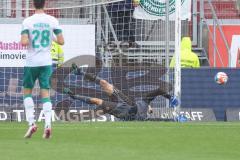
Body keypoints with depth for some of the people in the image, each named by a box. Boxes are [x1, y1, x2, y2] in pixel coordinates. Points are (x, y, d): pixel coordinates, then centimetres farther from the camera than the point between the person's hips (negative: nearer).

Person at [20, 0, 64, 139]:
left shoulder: (28, 21, -8)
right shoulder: (52, 20, -2)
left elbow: (24, 42, -17)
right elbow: (61, 41, -5)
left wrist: (24, 40, 6)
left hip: (31, 62, -2)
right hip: (46, 62, 2)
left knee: (27, 91, 13)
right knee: (45, 93, 3)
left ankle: (31, 123, 0)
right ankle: (48, 124, -12)